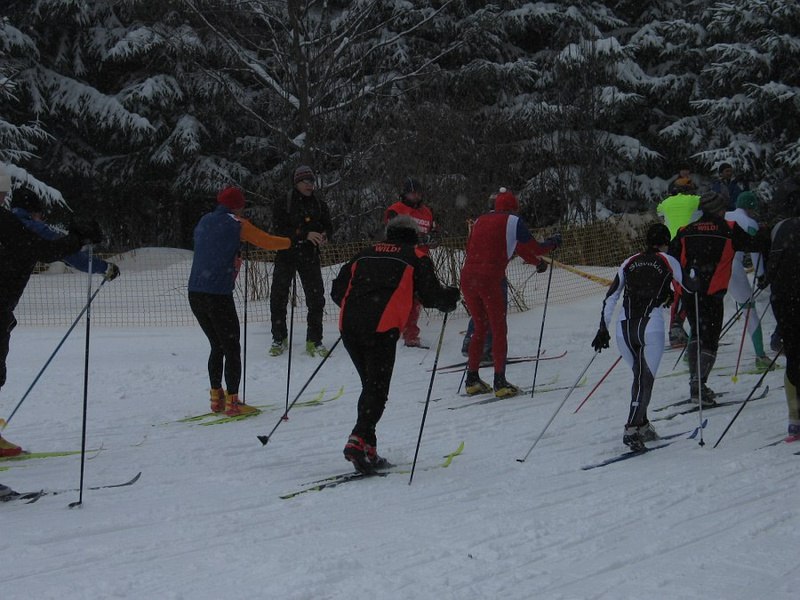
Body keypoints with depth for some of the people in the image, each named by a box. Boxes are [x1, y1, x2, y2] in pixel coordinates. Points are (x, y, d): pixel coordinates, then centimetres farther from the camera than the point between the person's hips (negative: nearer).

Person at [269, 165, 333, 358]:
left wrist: (324, 236, -14)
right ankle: (279, 339, 16)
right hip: (286, 255, -2)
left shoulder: (319, 204, 6)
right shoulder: (282, 204, -4)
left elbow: (328, 227, 10)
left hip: (310, 256, 2)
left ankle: (314, 341, 8)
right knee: (278, 298, 0)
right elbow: (280, 230, -15)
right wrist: (306, 235, -26)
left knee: (316, 298, -2)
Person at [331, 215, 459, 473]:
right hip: (382, 328, -5)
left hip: (348, 325, 5)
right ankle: (359, 440, -24)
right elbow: (431, 295, 8)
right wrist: (451, 297, 28)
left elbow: (337, 290, 24)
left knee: (370, 385, 15)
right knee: (377, 389, -4)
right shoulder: (415, 256, 15)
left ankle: (367, 448, 10)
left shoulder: (365, 254, 26)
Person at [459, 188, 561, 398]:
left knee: (480, 328, 19)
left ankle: (472, 380, 18)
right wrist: (553, 242, 27)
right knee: (499, 330, 5)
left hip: (467, 277, 5)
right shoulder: (513, 221, 4)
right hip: (490, 280, -5)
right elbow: (534, 249, 6)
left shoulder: (480, 220, 19)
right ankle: (500, 382, 0)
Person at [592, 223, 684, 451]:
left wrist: (603, 329, 17)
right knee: (646, 379, -6)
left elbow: (610, 298, 15)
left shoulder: (629, 263, 17)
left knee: (640, 375, 19)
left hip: (624, 329, 4)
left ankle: (642, 425, 17)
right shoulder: (669, 262, 9)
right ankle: (632, 429, -21)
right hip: (651, 327, -4)